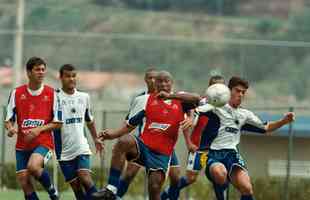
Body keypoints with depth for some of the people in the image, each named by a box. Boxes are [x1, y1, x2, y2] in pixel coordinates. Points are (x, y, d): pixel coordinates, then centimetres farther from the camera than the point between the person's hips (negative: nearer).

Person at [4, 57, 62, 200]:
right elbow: (8, 120, 7)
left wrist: (39, 129, -14)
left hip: (44, 143, -3)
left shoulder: (51, 94, -1)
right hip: (22, 145, 3)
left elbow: (58, 123, 1)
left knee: (33, 166, -30)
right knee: (23, 182, -5)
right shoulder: (17, 93, 3)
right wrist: (10, 128, -16)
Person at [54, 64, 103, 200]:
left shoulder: (84, 97, 8)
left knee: (85, 177, -19)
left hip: (81, 147, 2)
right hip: (64, 151, -2)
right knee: (75, 184, 0)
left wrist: (95, 139, 31)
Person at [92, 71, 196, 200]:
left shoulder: (180, 100, 9)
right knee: (124, 141, -32)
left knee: (155, 187, -14)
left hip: (162, 154, 0)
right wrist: (113, 134, -5)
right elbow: (130, 125, 14)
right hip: (143, 145, 0)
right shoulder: (144, 100, 9)